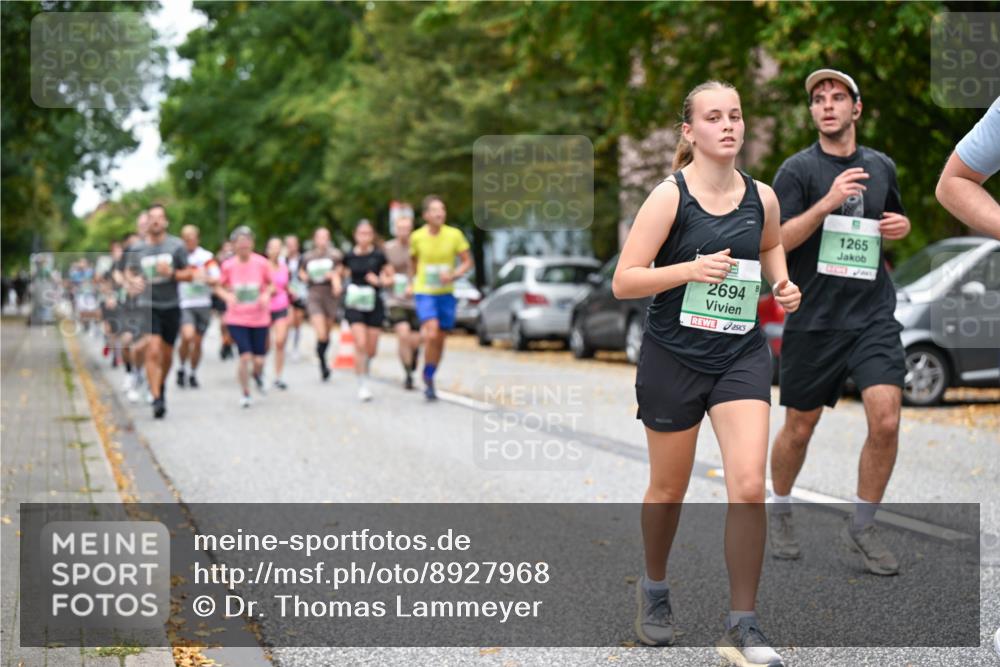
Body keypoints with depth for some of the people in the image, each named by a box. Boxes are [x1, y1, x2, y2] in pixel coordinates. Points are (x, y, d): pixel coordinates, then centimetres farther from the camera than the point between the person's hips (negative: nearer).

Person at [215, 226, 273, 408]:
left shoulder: (261, 263, -6)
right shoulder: (228, 265, -5)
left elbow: (271, 284, 7)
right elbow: (219, 287, 7)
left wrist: (267, 294, -14)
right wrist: (227, 296, -13)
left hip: (259, 319, 1)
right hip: (236, 319, -1)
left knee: (258, 360, 1)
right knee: (245, 355, -12)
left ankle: (257, 374, 41)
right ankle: (245, 393, 10)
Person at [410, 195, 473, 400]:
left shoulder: (454, 235, -7)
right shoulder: (417, 237, -6)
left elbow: (467, 262, 0)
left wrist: (453, 275, -17)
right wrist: (413, 283, 17)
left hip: (446, 294, 2)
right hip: (424, 293, -2)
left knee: (440, 339, 9)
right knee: (432, 334, -21)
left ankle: (430, 378, 29)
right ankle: (427, 376, -2)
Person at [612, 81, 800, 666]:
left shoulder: (762, 197, 1)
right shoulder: (670, 196, -11)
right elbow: (623, 282, -14)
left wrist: (782, 283, 5)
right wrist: (689, 269, -27)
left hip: (742, 355, 2)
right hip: (673, 357, -2)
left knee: (749, 486, -12)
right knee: (669, 489, 13)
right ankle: (654, 589, 40)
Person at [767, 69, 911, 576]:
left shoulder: (881, 166, 10)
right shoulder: (798, 169, -4)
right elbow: (775, 241, -13)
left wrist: (902, 226, 4)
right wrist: (828, 202, -24)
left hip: (874, 316, 3)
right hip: (813, 320, -2)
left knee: (885, 422, -12)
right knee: (799, 429, 8)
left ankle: (861, 527, 6)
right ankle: (780, 513, 33)